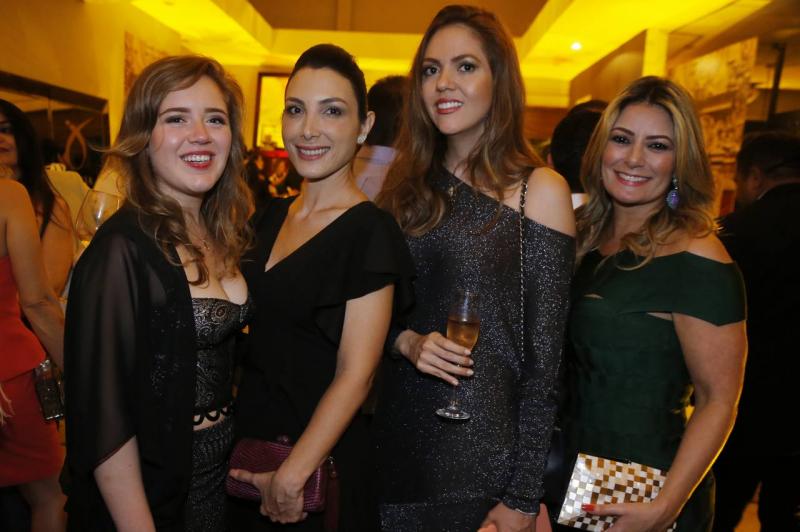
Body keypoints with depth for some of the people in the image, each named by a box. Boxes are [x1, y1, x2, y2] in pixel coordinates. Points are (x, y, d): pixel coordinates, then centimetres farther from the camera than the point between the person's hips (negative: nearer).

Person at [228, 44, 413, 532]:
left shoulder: (370, 232, -17)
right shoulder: (271, 216, 3)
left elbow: (355, 375, -18)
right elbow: (256, 338, 11)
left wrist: (292, 475, -16)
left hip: (318, 465, -6)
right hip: (248, 443, 6)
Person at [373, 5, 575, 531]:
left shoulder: (539, 189, -9)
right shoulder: (409, 182, 4)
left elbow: (545, 357, -10)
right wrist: (406, 340, -12)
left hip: (484, 444, -4)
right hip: (398, 431, 4)